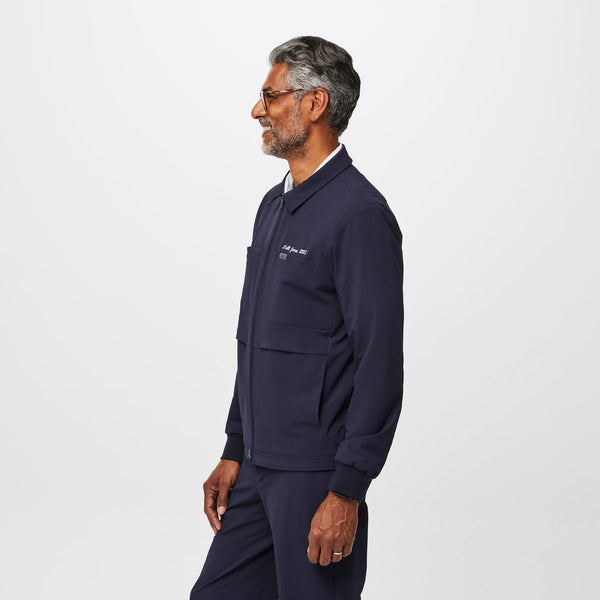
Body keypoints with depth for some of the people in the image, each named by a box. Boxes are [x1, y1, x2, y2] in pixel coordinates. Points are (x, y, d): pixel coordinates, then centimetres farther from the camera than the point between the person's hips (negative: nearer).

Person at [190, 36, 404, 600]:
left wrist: (346, 491, -20)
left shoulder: (359, 214, -15)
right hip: (259, 468, 9)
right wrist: (235, 453, 17)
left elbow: (381, 364, -18)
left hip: (317, 473, -9)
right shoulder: (274, 205, 14)